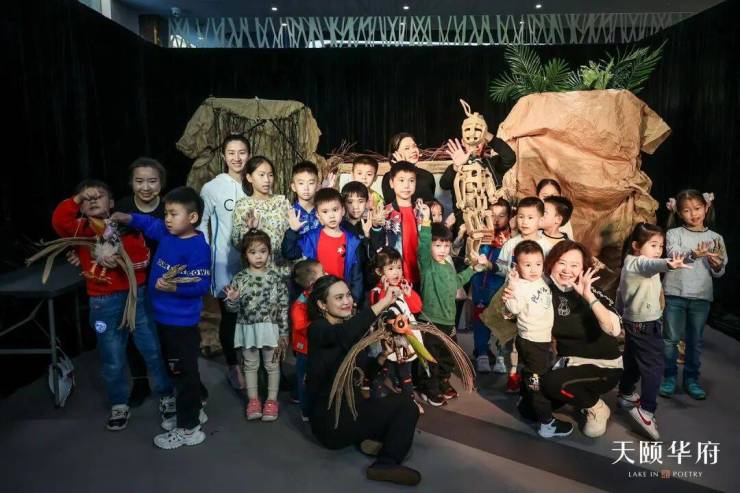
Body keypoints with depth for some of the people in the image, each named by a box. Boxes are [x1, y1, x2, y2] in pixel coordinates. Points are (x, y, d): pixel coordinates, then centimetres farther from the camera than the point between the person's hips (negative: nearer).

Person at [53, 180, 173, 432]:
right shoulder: (80, 229, 3)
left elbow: (143, 257, -7)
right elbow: (59, 221, -19)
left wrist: (120, 260, -21)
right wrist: (77, 198, -16)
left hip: (137, 296, 0)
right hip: (103, 303, 1)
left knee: (153, 350, 9)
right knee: (112, 360, 11)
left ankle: (166, 396, 26)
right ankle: (119, 405, 29)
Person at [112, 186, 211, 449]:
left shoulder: (198, 248, -22)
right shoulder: (166, 233, 3)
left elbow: (201, 285, -25)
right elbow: (149, 223, 23)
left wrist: (174, 287, -34)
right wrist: (127, 218, 10)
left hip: (182, 321, -9)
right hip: (163, 317, 9)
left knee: (184, 371, 3)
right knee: (177, 369, 22)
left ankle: (188, 428, 17)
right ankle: (192, 411, 40)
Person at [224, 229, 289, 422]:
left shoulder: (276, 278, -7)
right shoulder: (240, 278, -4)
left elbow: (283, 307, -5)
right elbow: (234, 309, 0)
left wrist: (284, 332, -5)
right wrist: (232, 300, -24)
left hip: (270, 328, -1)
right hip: (248, 329, 1)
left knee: (272, 365, 10)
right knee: (250, 365, 13)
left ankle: (272, 400, 23)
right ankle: (253, 400, 27)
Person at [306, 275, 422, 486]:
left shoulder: (350, 325, 12)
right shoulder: (318, 329, -14)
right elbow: (343, 334, -38)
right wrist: (383, 302, -39)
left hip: (350, 405, 8)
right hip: (329, 416, -8)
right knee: (405, 407, -11)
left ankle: (375, 436, -10)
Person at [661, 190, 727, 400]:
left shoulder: (715, 238, 5)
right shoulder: (674, 233, -2)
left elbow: (718, 273, 6)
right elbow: (674, 255, -21)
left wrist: (717, 265, -17)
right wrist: (693, 254, -40)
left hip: (701, 296, 2)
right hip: (675, 293, -2)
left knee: (695, 340, 12)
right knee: (671, 338, 5)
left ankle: (691, 379, 26)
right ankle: (670, 377, 19)